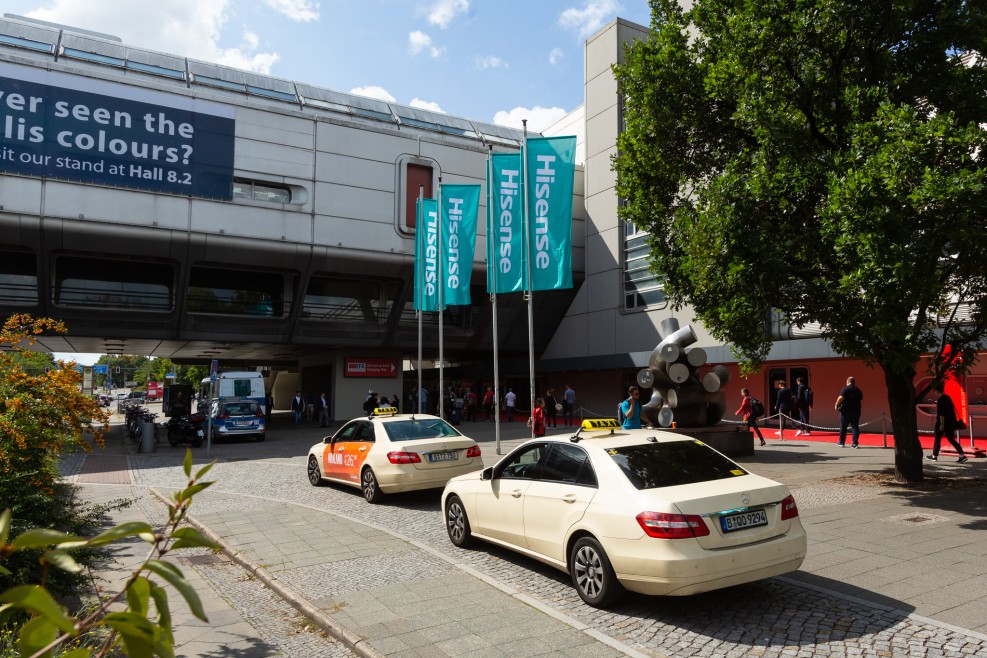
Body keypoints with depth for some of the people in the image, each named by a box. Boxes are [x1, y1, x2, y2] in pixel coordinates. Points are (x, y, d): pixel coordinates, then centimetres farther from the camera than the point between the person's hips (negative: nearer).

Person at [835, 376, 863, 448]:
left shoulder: (845, 389, -10)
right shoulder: (858, 390, 8)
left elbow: (841, 398, -20)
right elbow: (861, 399, 15)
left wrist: (837, 405, -9)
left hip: (846, 411, -4)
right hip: (856, 411, 4)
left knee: (843, 427, 7)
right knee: (855, 427, 5)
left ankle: (841, 442, 14)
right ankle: (855, 443, -1)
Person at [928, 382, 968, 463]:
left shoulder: (940, 399, -16)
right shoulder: (948, 397, 10)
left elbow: (941, 413, -20)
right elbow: (952, 409, 20)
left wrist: (942, 424, -19)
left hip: (942, 423, -8)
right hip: (951, 423, 8)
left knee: (937, 439, 5)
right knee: (951, 439, 9)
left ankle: (934, 456, 13)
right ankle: (962, 456, 1)